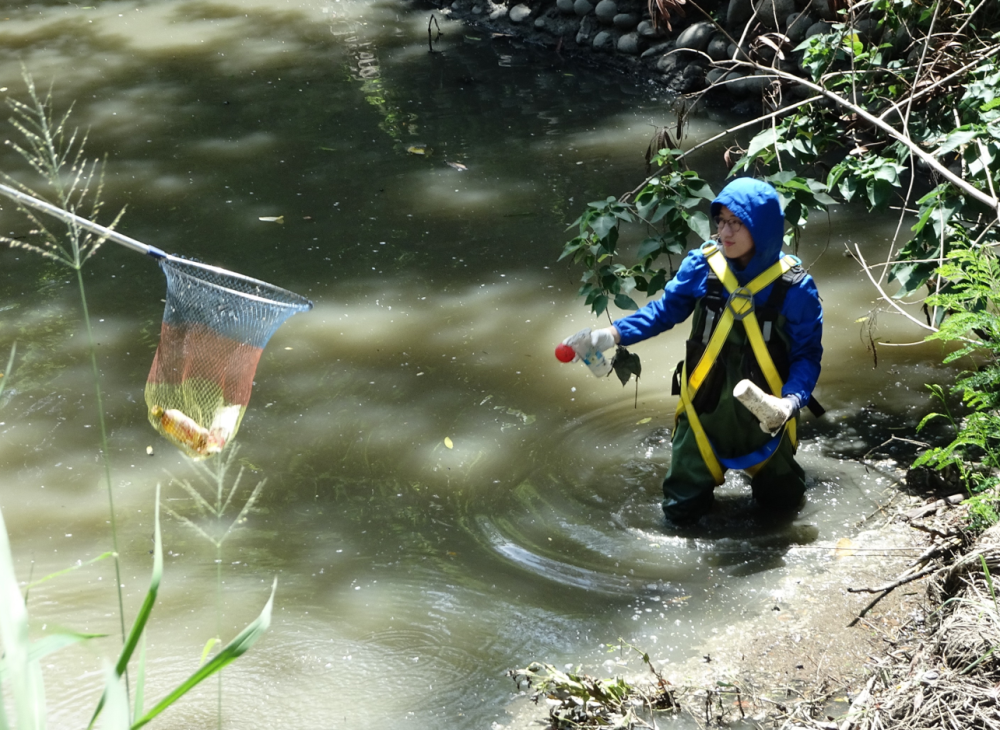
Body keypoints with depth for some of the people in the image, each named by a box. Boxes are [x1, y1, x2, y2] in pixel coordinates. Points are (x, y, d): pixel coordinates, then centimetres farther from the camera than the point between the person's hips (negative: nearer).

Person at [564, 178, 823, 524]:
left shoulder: (793, 286, -18)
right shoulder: (701, 266, -13)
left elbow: (807, 354, -14)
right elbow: (665, 309, 0)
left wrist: (791, 401, -31)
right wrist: (614, 334, -12)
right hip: (704, 413, 1)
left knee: (783, 502, 15)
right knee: (680, 512, 9)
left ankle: (764, 469, 47)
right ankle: (705, 470, 41)